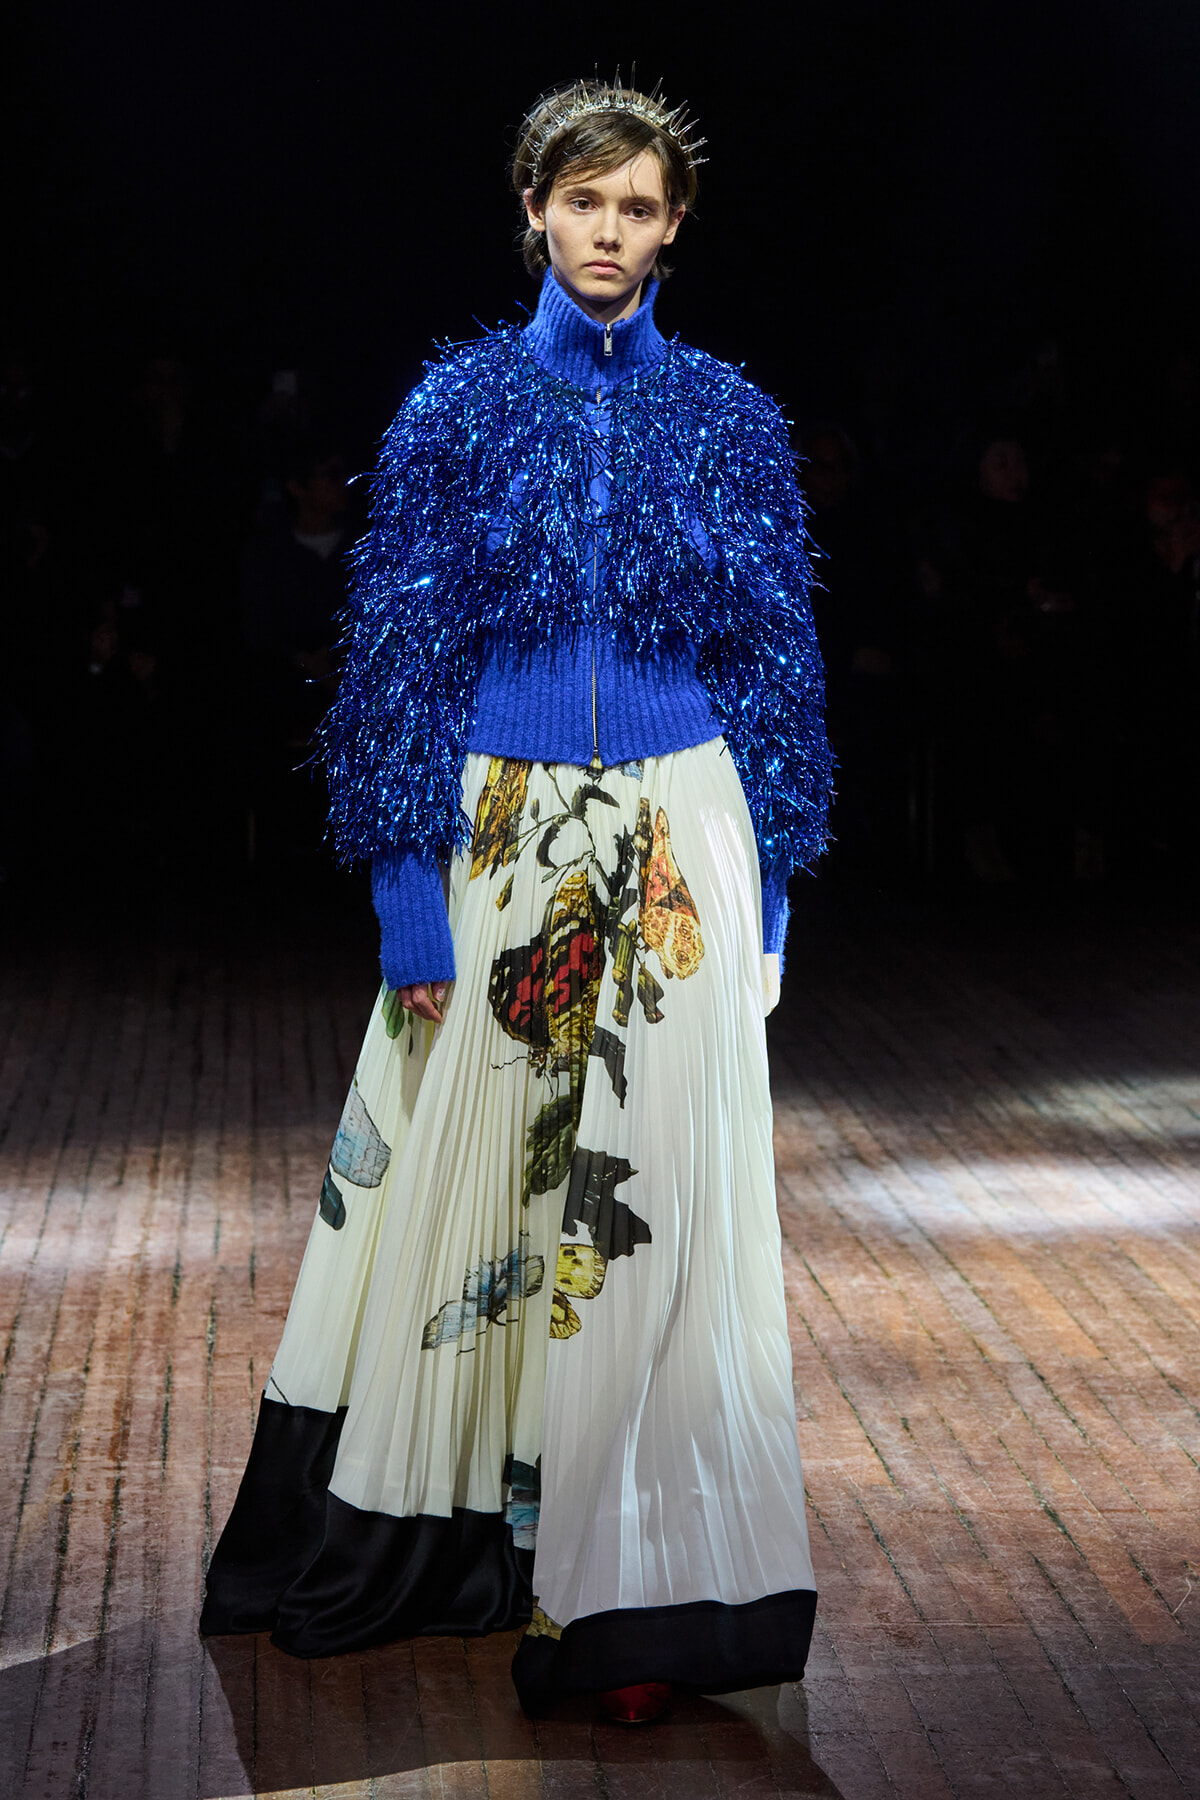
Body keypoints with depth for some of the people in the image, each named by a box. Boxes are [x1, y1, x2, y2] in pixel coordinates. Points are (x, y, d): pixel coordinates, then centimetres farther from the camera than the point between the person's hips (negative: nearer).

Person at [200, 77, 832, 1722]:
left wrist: (770, 892, 3)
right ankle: (437, 1526, 21)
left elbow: (778, 662, 8)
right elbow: (400, 655, 1)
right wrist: (409, 900, -6)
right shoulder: (462, 406, 2)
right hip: (501, 845, 0)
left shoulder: (727, 418, 5)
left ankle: (631, 1576, 5)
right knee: (474, 1167, 5)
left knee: (658, 1183, -3)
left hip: (679, 850, 0)